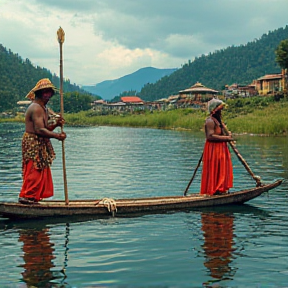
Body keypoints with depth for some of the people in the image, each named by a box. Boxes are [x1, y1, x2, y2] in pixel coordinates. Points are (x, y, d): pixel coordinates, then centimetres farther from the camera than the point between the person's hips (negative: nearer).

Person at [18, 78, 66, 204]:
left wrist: (55, 124, -1)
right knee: (35, 171, -9)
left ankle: (33, 196, 16)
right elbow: (39, 130, -24)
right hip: (33, 143, -10)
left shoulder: (43, 108, 18)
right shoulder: (36, 108, -17)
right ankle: (26, 196, -3)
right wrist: (57, 136, -21)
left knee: (42, 172, 11)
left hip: (40, 144, 10)